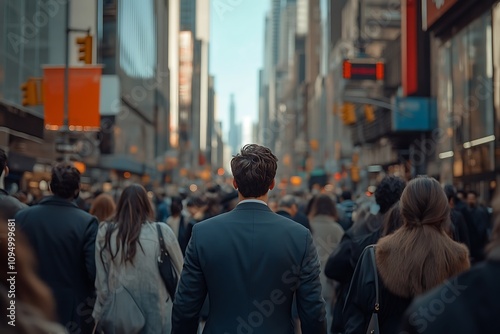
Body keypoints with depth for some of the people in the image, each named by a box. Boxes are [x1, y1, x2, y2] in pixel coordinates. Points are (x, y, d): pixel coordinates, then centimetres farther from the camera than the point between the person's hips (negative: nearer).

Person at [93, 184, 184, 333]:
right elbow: (179, 271, 0)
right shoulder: (162, 232, -9)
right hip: (156, 314, -1)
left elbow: (101, 279, -3)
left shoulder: (105, 233, -6)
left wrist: (99, 316, 7)